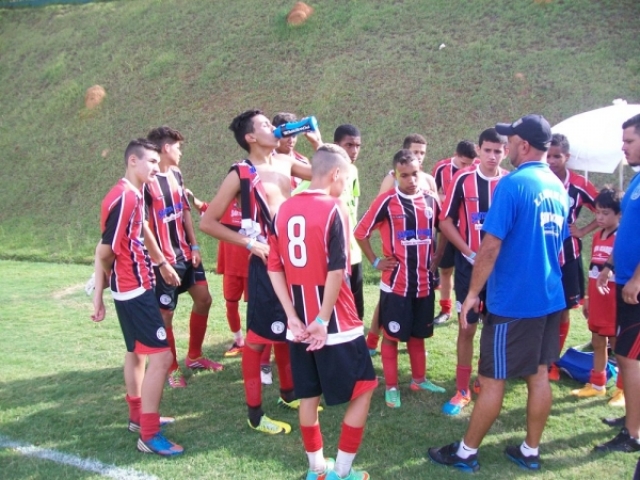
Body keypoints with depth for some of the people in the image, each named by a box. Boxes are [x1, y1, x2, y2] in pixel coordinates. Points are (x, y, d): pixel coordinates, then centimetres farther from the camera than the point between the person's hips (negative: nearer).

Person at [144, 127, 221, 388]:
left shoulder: (176, 174, 7)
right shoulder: (147, 182, -18)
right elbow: (143, 226, -19)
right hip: (164, 260, -8)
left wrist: (194, 246, 6)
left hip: (186, 253, 8)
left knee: (203, 299, 14)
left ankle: (194, 357, 31)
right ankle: (172, 369, 21)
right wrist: (160, 261, -18)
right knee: (165, 313, 4)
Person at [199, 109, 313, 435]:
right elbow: (207, 222, -10)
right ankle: (255, 413, 13)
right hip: (266, 261, -7)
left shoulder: (284, 162, 7)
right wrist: (250, 243, -14)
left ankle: (288, 394, 37)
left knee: (289, 329, 19)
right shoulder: (240, 174, -10)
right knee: (259, 336, 1)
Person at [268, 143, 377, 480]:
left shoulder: (285, 210, 5)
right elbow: (336, 271, -20)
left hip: (300, 324, 6)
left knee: (309, 394, 17)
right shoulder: (332, 209, -13)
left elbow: (275, 268, 2)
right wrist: (323, 320, -14)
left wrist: (292, 316, 0)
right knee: (362, 390, 10)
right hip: (335, 324, -6)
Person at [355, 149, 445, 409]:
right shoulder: (386, 201, -11)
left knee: (418, 334, 18)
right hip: (395, 284, -4)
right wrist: (376, 261, -5)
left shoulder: (431, 200, 3)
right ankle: (391, 387, 18)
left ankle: (419, 379, 35)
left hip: (424, 283, 5)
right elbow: (360, 232, -5)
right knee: (391, 335, 5)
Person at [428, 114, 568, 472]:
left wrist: (473, 293, -11)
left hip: (513, 301, -8)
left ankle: (466, 453, 16)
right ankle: (530, 451, 27)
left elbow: (491, 246, -20)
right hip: (550, 298, 8)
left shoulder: (513, 184, -17)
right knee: (539, 376, 15)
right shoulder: (559, 187, 8)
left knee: (493, 380, 3)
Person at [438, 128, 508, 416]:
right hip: (469, 264, -2)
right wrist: (470, 254, -11)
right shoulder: (463, 179, -7)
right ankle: (462, 391, 15)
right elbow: (446, 221, -5)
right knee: (467, 327, 4)